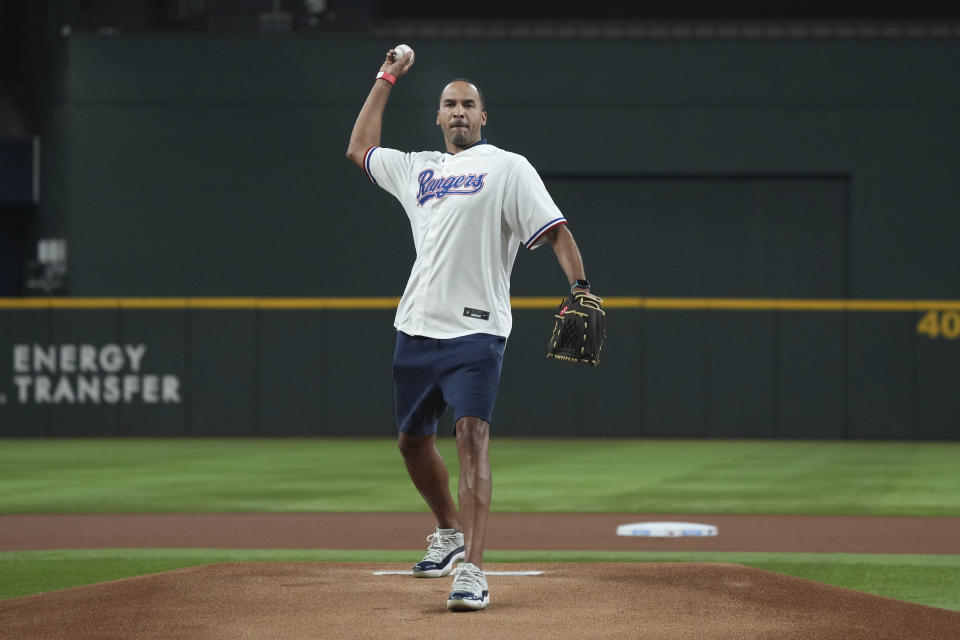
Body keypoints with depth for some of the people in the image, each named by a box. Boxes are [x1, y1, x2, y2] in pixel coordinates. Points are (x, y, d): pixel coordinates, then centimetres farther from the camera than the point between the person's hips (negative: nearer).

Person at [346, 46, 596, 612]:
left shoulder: (508, 168, 1)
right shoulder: (417, 169, 18)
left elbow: (555, 230, -7)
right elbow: (360, 148, 33)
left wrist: (581, 286, -22)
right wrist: (386, 81, 31)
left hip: (475, 331, -7)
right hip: (416, 330, 7)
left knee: (472, 436, -19)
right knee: (413, 439, 14)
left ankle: (473, 571, -26)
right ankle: (449, 533, 38)